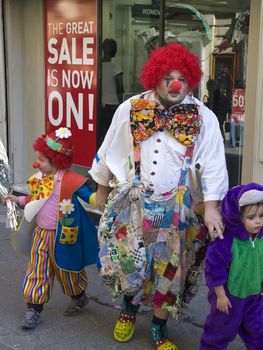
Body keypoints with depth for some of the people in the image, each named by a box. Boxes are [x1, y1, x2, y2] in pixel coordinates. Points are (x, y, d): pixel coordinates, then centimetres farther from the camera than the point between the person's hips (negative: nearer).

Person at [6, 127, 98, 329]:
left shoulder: (70, 180, -18)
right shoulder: (40, 178, 4)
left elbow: (89, 196, -16)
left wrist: (99, 198, -35)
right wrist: (19, 200, 17)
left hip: (62, 236, -6)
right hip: (42, 234, 6)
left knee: (67, 270, 12)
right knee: (38, 271, 6)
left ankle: (79, 298, 38)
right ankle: (34, 309, 14)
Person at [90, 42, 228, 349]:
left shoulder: (203, 119, -7)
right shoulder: (130, 110, -3)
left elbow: (213, 165, -8)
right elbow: (109, 153, 7)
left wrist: (211, 206, -17)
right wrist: (102, 189, 14)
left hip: (177, 208, 0)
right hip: (133, 202, 1)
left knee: (170, 269, 8)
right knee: (127, 262, 1)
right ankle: (129, 307, 36)